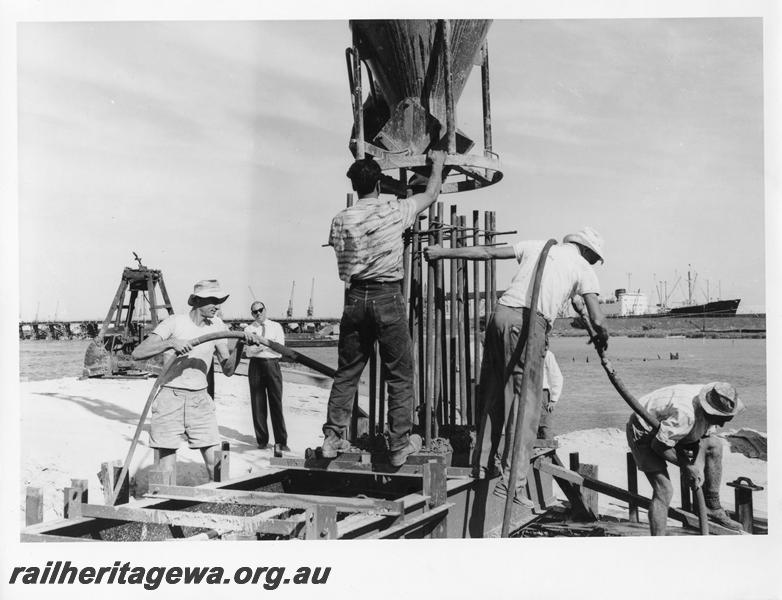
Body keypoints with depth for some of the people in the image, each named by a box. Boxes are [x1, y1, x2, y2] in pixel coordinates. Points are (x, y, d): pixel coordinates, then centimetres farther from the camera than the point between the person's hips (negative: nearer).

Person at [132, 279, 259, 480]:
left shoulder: (216, 327, 5)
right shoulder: (175, 322, -6)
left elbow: (228, 370, 2)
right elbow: (138, 353, -14)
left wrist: (239, 345, -14)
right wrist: (171, 342, -27)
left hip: (200, 400, 3)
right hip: (170, 397, -3)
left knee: (216, 466, -2)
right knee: (166, 473, -1)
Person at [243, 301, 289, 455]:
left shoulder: (276, 327, 11)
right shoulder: (249, 329, 11)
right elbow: (248, 351, -4)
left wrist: (264, 341, -11)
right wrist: (262, 346, -19)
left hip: (272, 364, -1)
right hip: (255, 365, 1)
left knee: (276, 403, -7)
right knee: (258, 404, 3)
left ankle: (280, 441, -6)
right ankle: (262, 440, 12)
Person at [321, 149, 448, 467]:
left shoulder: (341, 220, 3)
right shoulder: (394, 211, -3)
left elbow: (340, 254, 12)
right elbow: (431, 194, 13)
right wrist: (438, 163, 30)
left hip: (355, 297, 4)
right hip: (387, 297, -3)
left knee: (346, 372, 11)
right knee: (399, 375, 5)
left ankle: (333, 437, 13)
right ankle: (400, 444, 7)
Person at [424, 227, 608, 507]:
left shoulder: (538, 246, 24)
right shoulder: (584, 268, 13)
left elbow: (487, 252, 22)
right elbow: (598, 320, 6)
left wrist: (444, 252, 29)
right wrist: (602, 339, 29)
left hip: (501, 313, 5)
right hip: (530, 324, -5)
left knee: (493, 395, 14)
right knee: (526, 402, -2)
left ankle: (484, 466, 23)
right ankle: (512, 481, -7)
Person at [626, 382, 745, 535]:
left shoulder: (712, 409, -13)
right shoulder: (684, 413, -39)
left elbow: (704, 436, 1)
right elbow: (658, 445, -30)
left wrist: (699, 466, -14)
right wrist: (687, 466, -19)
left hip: (666, 426, 9)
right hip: (643, 432, -9)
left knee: (714, 445, 6)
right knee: (664, 490, -18)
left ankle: (712, 508, 16)